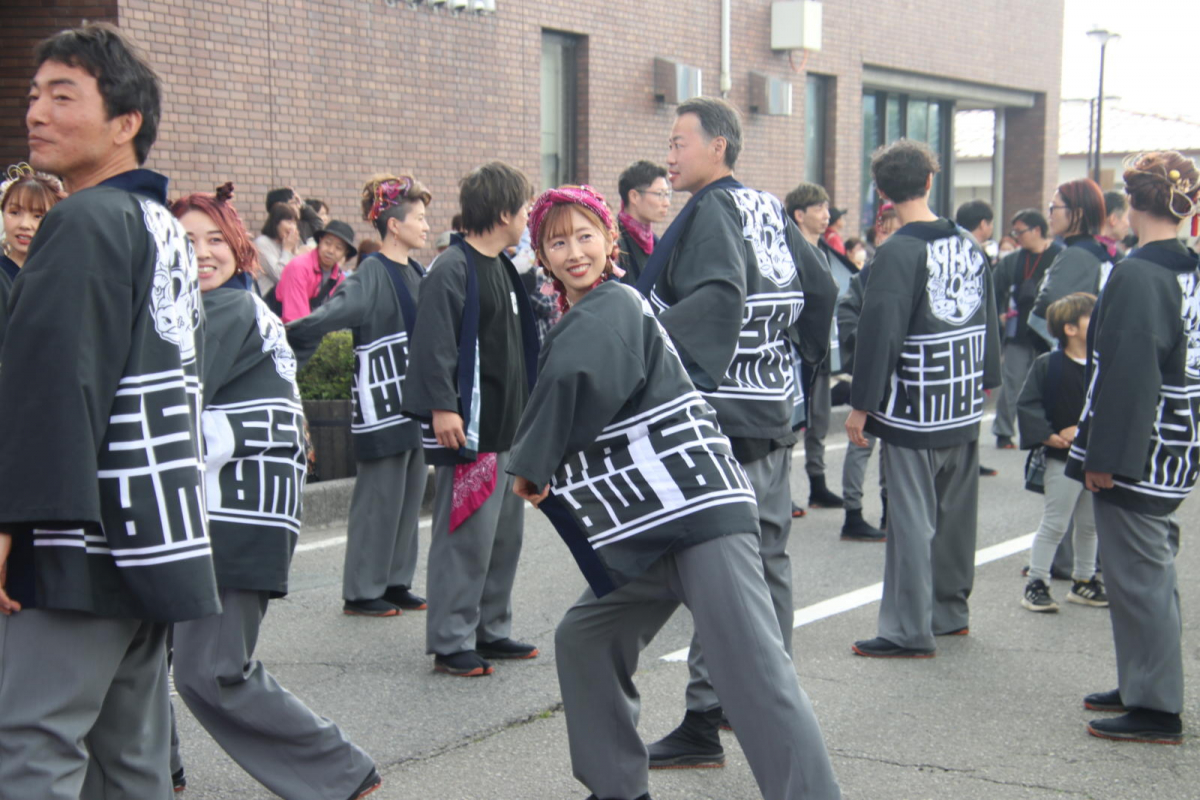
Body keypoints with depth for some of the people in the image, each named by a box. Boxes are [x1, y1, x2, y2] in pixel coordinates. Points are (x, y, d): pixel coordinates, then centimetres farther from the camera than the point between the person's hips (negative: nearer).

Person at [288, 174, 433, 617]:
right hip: (382, 404, -8)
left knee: (410, 494, 11)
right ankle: (362, 591, 7)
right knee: (378, 497, -2)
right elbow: (319, 321, -25)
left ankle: (395, 581, 21)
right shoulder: (371, 276, -15)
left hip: (414, 403, 8)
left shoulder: (417, 273, 11)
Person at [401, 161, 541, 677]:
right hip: (468, 431, -10)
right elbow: (434, 344, -20)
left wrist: (525, 410, 25)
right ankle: (450, 643, 1)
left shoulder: (504, 268, 16)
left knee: (505, 534, 14)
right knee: (465, 537, -6)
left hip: (508, 428, 10)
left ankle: (490, 630, 24)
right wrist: (441, 407, -25)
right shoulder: (453, 270, -13)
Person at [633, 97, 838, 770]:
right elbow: (821, 289, 18)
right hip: (777, 414, 9)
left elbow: (718, 295, -30)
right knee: (768, 554, 17)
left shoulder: (713, 212, -13)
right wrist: (799, 356, 27)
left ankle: (705, 722, -2)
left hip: (724, 418, -9)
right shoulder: (770, 210, 12)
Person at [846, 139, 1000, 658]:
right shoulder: (969, 246, 6)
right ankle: (950, 610, 30)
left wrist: (861, 404, -13)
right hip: (965, 409, 7)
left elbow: (880, 331, -18)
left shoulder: (899, 252, -15)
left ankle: (909, 632, 0)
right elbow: (989, 319, 15)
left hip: (914, 411, -7)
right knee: (955, 511, 17)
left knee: (912, 519, -3)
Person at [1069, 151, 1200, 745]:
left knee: (1138, 577, -2)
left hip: (1136, 453, -9)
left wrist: (1105, 456, -18)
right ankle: (1141, 685, 30)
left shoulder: (1138, 275, -19)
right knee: (1150, 571, 19)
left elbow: (1128, 374, -23)